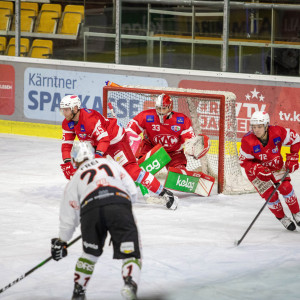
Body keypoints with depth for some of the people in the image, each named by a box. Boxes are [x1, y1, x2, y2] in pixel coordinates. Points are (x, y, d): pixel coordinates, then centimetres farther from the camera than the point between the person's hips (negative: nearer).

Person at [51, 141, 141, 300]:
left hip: (90, 208, 1)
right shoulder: (111, 163, 34)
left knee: (90, 253, 25)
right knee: (130, 254, 3)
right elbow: (132, 192, 24)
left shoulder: (75, 178, 32)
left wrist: (61, 241, 43)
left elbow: (69, 217, 31)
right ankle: (130, 283, -24)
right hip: (119, 206, -1)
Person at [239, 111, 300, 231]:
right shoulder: (247, 141, -30)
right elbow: (243, 161, -18)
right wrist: (259, 169, -32)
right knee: (269, 194, -11)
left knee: (286, 187, -11)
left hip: (276, 166, 2)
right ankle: (282, 218, 13)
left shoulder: (277, 132, -27)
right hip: (255, 169, -2)